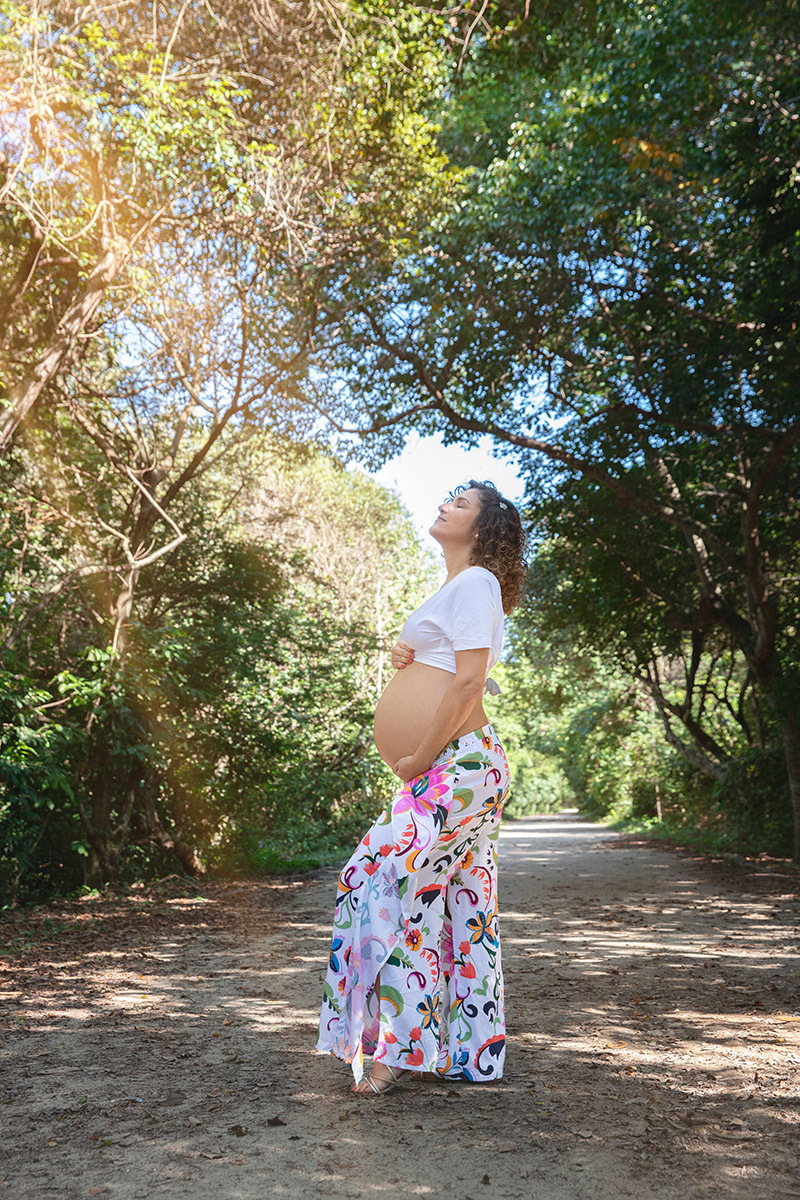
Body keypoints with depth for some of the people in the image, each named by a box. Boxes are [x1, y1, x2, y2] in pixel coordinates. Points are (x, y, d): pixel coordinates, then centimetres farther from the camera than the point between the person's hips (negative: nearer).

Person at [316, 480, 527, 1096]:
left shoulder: (474, 583, -8)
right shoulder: (457, 589, 22)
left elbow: (468, 681, -18)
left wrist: (420, 757, -15)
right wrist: (402, 653, 4)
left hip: (458, 765, -10)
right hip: (450, 769, 10)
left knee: (388, 881, -11)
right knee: (460, 898, 11)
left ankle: (405, 1046, -2)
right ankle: (467, 1051, 20)